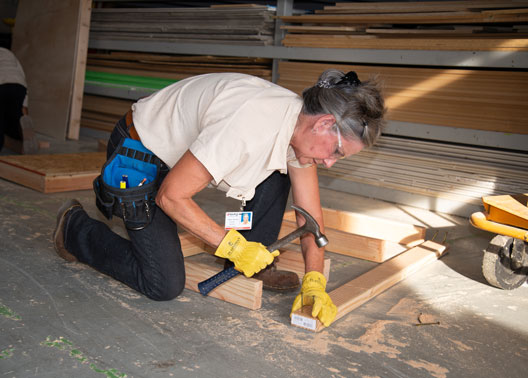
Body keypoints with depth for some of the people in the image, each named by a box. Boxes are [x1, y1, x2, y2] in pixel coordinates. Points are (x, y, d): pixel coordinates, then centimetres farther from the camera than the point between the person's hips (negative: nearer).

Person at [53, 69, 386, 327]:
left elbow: (310, 214, -3)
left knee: (279, 170, -6)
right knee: (165, 285, -11)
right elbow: (170, 197, -31)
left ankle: (257, 264, 7)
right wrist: (232, 244, -25)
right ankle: (75, 227, 10)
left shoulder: (301, 124, -10)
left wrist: (314, 281, -14)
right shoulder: (249, 125, -37)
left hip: (182, 147, 8)